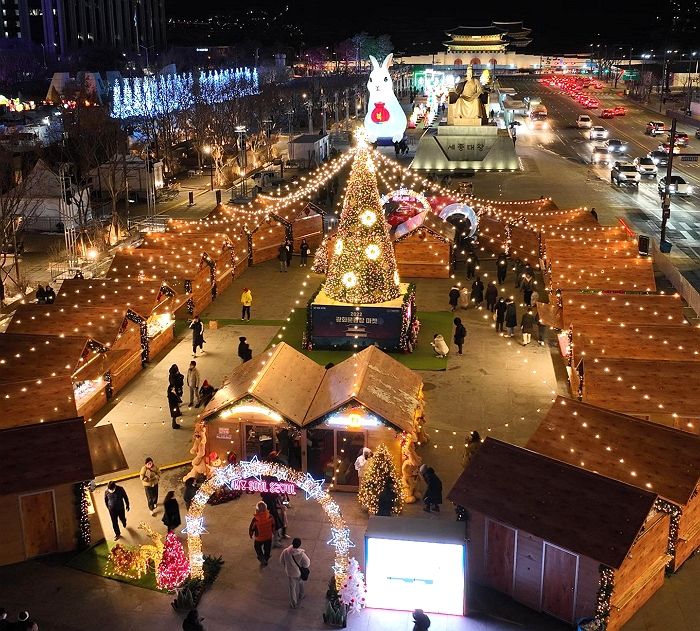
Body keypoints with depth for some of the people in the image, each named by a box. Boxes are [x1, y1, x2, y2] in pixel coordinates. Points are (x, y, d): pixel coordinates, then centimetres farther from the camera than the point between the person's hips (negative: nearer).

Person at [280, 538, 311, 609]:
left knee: (292, 588, 22)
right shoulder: (301, 554, -34)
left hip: (290, 573, 1)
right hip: (299, 573, -1)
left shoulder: (286, 551, -26)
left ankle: (294, 604, 36)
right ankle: (300, 597, 55)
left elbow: (281, 561, -8)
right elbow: (307, 564, -22)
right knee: (300, 584, 31)